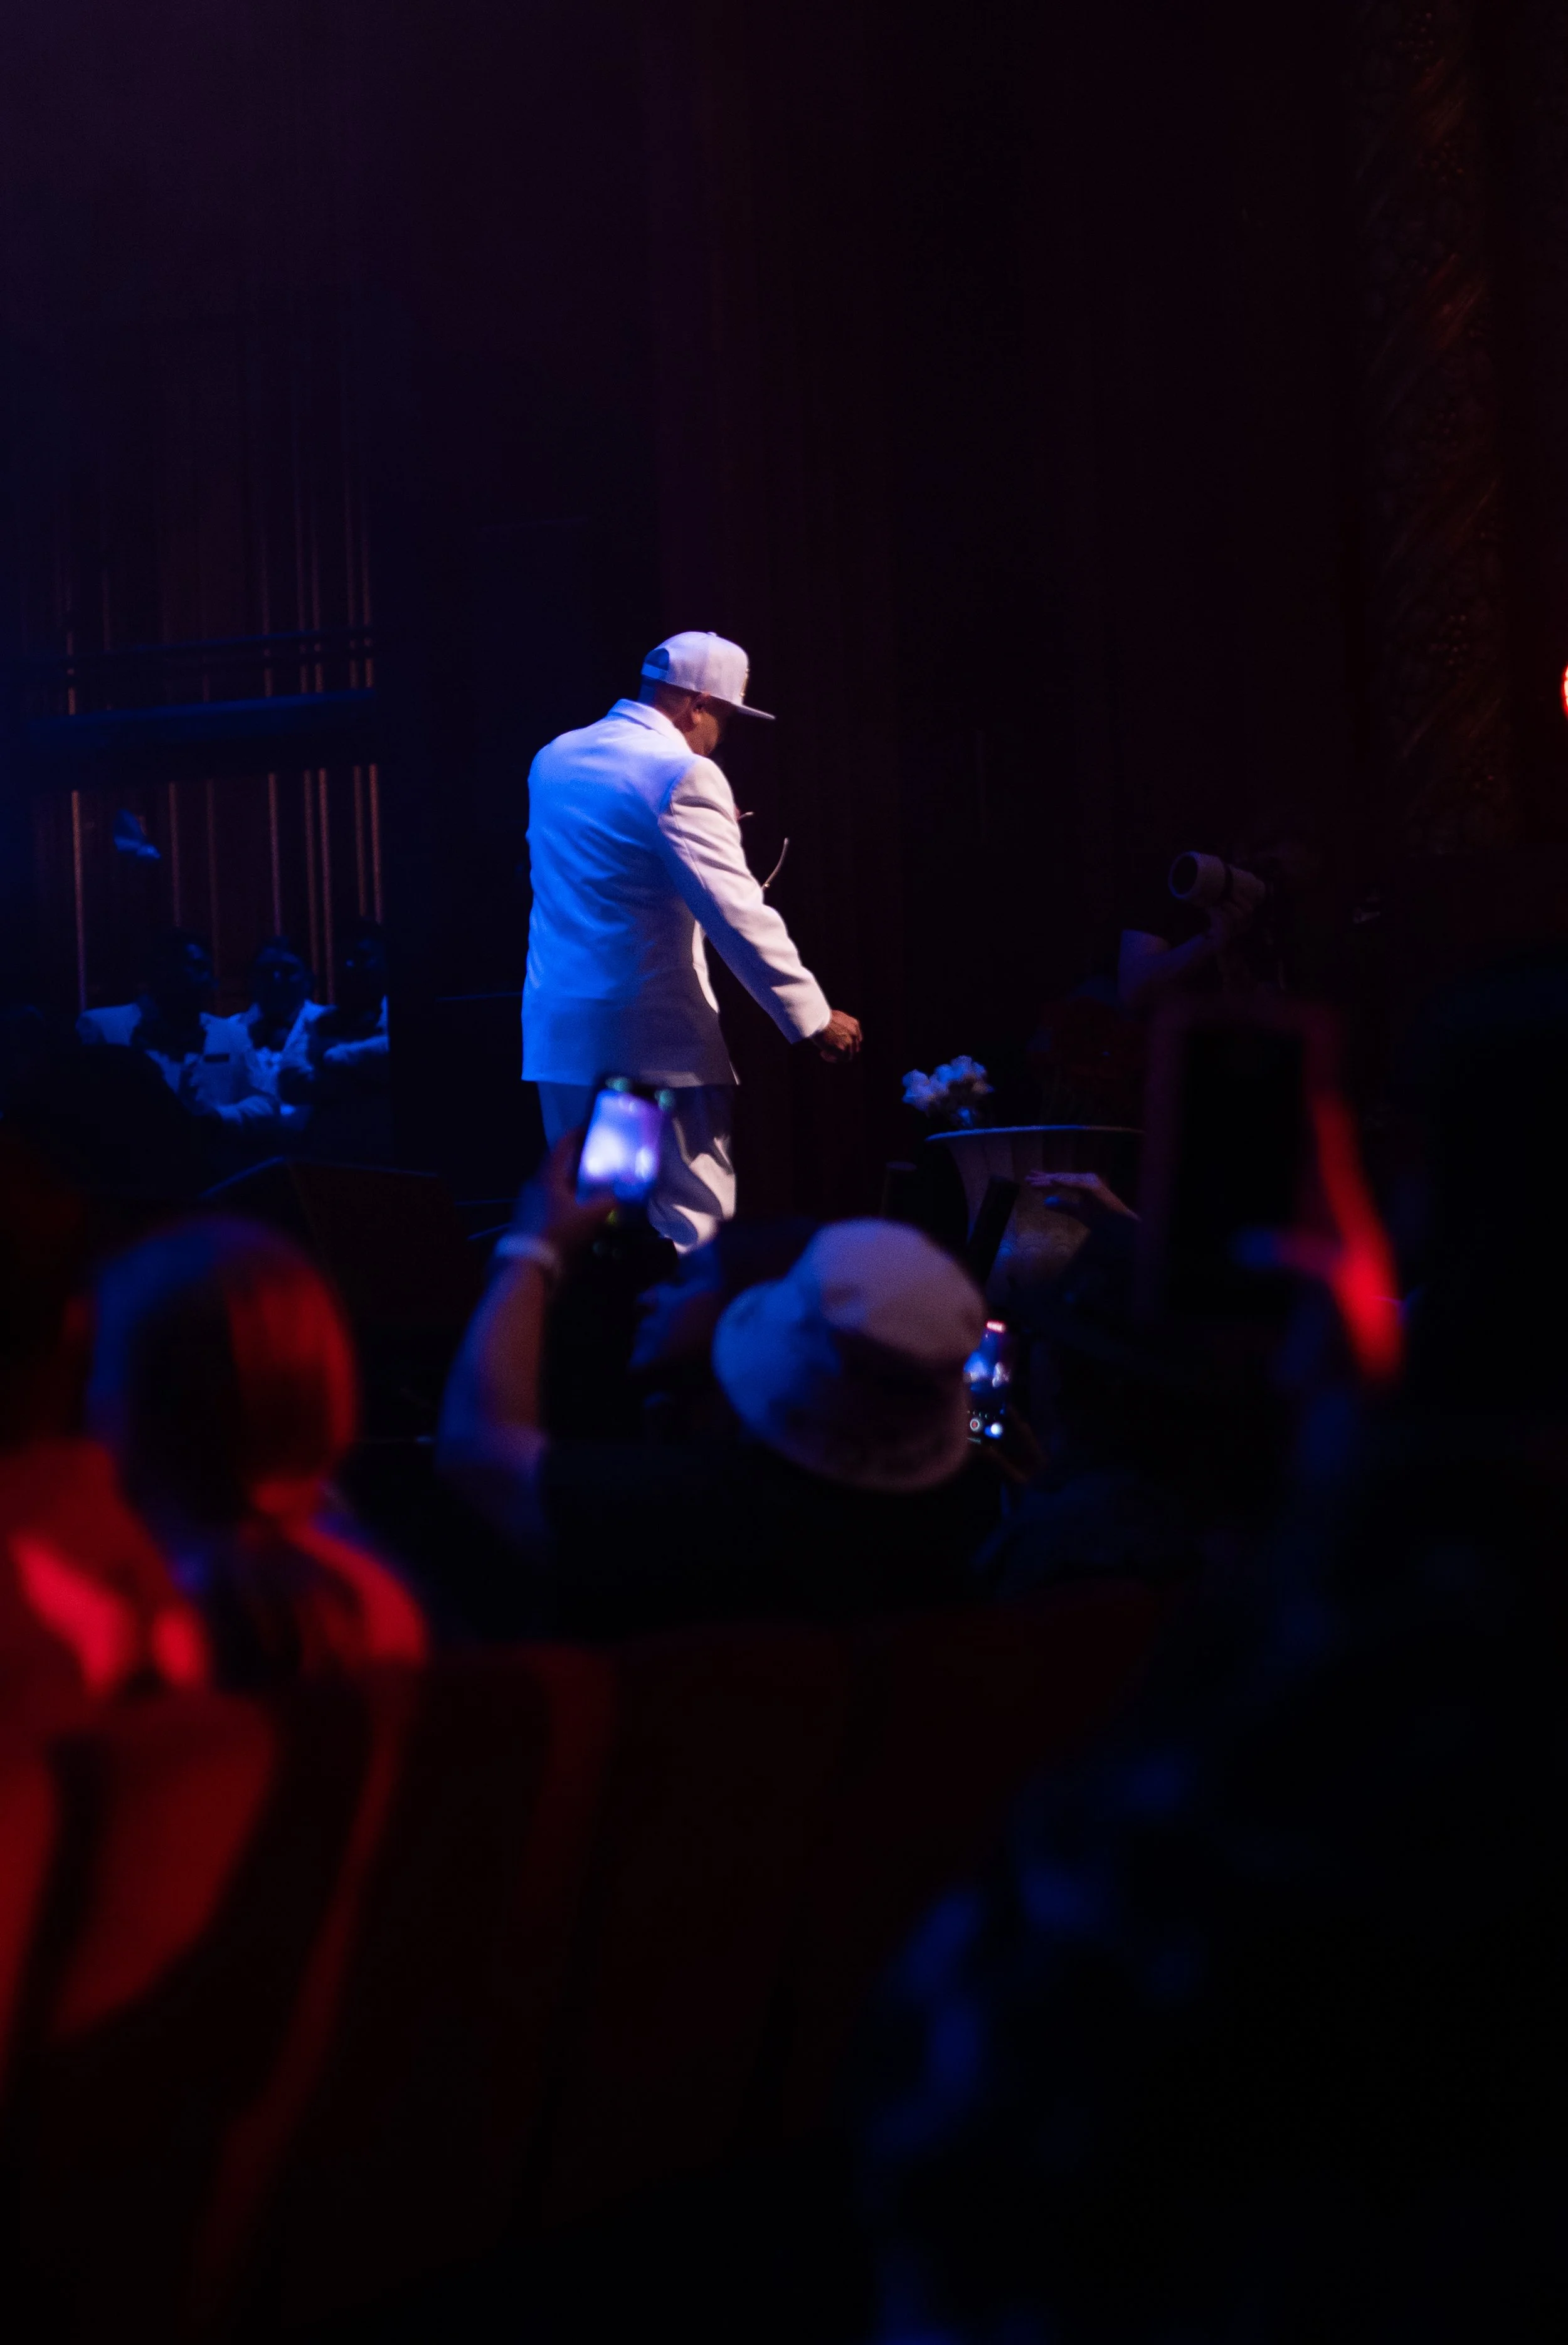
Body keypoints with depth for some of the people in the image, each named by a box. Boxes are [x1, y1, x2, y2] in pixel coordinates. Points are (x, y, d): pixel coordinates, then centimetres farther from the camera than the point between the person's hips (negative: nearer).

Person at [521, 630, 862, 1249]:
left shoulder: (555, 758, 13)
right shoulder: (683, 774, -12)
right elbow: (737, 915, -16)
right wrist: (814, 1018, -11)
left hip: (557, 1035, 8)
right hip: (653, 1036, -8)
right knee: (690, 1221, -4)